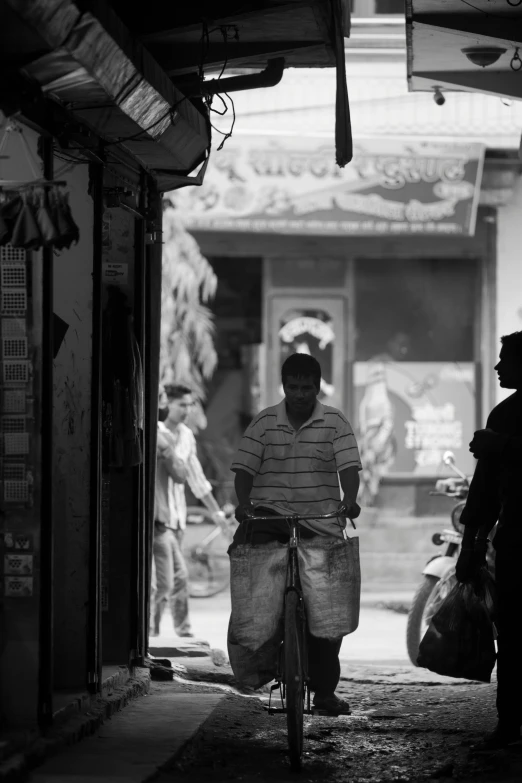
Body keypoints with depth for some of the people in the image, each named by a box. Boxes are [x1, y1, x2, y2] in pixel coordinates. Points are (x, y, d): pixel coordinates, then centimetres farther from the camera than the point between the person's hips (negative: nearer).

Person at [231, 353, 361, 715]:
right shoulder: (265, 423, 6)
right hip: (271, 512, 0)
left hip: (322, 521, 0)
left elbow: (348, 466, -7)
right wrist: (244, 503, -16)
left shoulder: (335, 422, 3)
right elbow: (245, 468, 2)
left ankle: (325, 688, 9)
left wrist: (349, 500, -26)